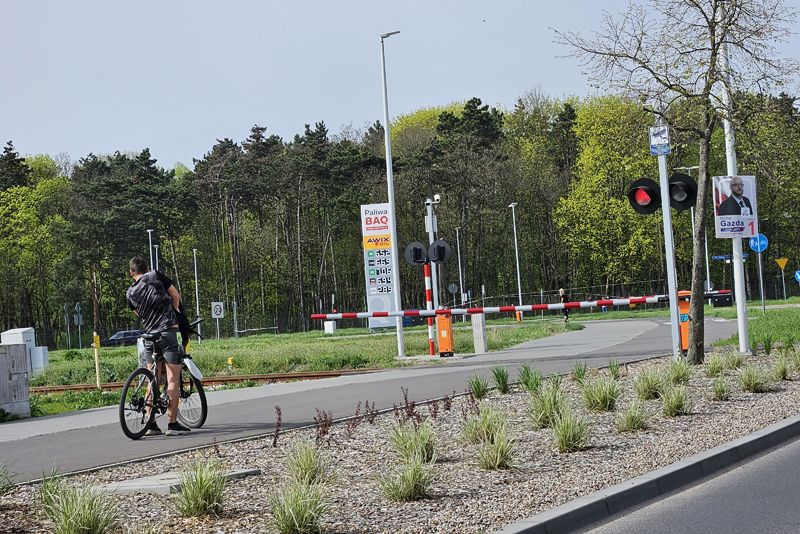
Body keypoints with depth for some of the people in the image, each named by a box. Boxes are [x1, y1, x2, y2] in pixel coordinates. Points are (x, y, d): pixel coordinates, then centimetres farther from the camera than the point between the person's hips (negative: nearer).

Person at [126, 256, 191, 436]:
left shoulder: (130, 293, 11)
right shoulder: (156, 276, 2)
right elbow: (176, 296, 8)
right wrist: (173, 312, 25)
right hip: (168, 332, -4)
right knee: (173, 379, -2)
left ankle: (151, 424, 12)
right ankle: (173, 424, -4)